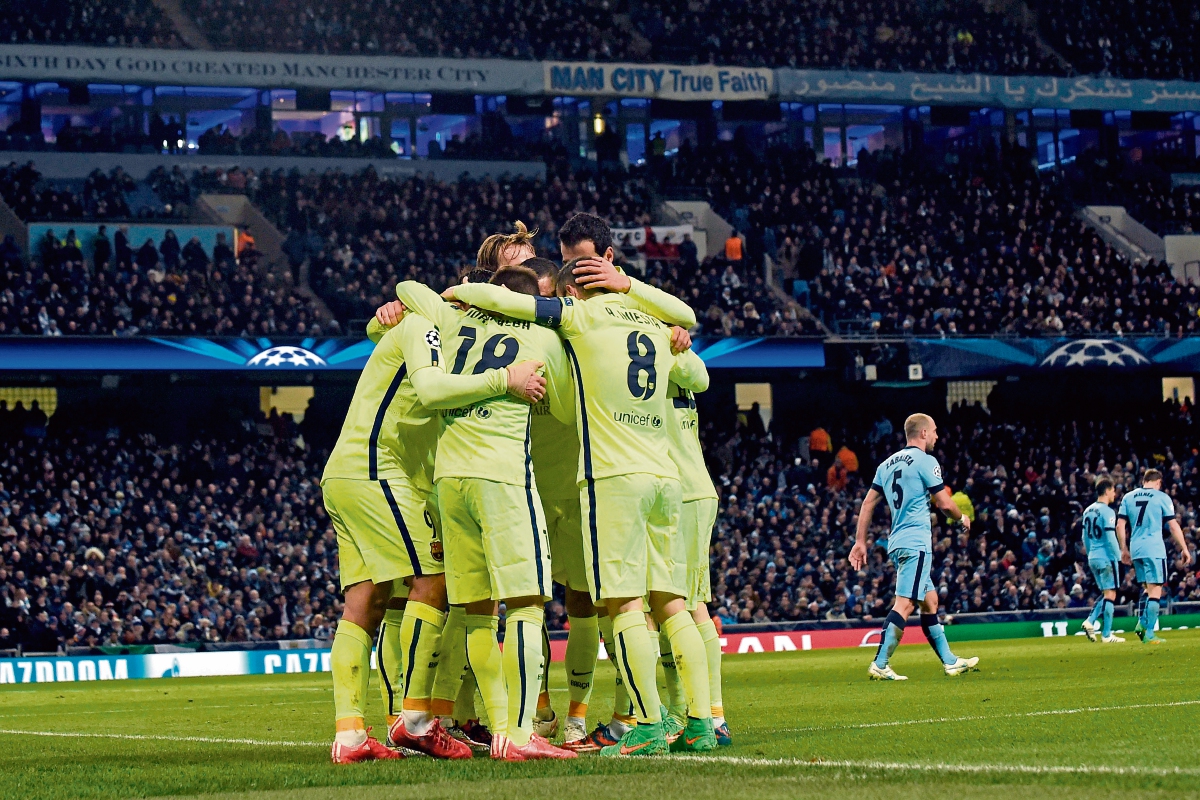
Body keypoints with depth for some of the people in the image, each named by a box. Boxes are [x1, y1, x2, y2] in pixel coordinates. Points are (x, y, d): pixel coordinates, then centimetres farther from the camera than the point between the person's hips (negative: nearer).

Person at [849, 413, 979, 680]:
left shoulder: (888, 463, 16)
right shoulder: (925, 461, -7)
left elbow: (868, 502, 14)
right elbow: (944, 503, -8)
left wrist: (860, 541, 15)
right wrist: (962, 519, 12)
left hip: (896, 543, 9)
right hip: (916, 543, -9)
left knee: (930, 601, 16)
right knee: (905, 603, -13)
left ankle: (950, 661, 21)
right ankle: (879, 665, -21)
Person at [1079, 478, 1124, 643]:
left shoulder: (1088, 511, 10)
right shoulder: (1107, 512, -13)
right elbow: (1110, 538, -17)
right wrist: (1118, 555, -7)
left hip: (1092, 559, 8)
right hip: (1106, 558, -8)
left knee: (1105, 594, 17)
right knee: (1110, 594, -2)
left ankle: (1090, 621, 1)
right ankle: (1106, 635, -2)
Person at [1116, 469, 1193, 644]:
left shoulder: (1128, 497, 11)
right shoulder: (1162, 497, -1)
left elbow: (1120, 526, 9)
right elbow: (1173, 526, -2)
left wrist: (1124, 549, 18)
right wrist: (1184, 549, 5)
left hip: (1135, 549, 5)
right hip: (1154, 549, -5)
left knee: (1147, 588, 19)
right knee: (1155, 590, -3)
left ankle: (1142, 622, 2)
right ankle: (1149, 633, -8)